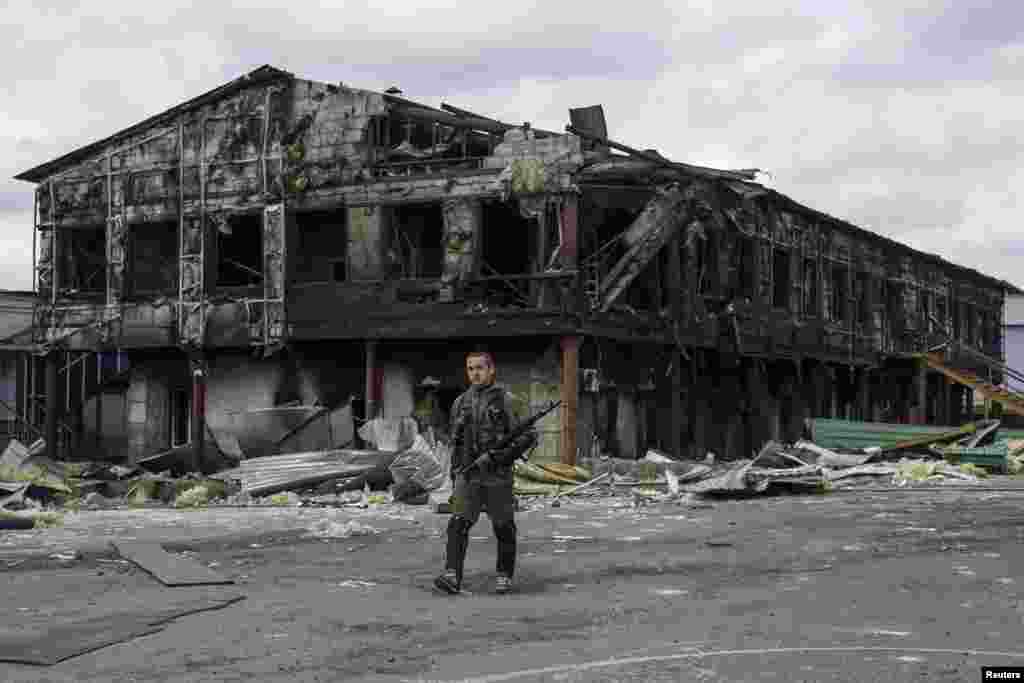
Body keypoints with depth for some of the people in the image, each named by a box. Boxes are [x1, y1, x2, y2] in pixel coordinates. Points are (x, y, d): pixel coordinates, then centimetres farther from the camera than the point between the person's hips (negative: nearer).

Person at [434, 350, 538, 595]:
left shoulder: (506, 400, -3)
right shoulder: (460, 403, 10)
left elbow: (529, 435, -7)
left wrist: (503, 455, -19)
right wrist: (455, 476, 17)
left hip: (498, 476, -3)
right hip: (468, 476, 3)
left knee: (503, 528, 5)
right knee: (458, 524, -11)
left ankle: (504, 575, 20)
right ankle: (452, 576, -18)